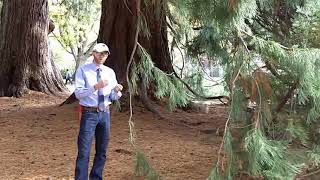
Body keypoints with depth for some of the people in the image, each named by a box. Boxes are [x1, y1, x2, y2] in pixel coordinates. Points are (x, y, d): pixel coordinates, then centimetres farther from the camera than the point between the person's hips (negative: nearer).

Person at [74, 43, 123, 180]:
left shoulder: (110, 72, 7)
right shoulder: (83, 70, -6)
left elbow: (113, 97, 10)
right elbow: (78, 93, -14)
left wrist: (117, 91, -13)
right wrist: (95, 86, -27)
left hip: (105, 113, 5)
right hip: (89, 114, -5)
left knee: (102, 150, 14)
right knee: (84, 152, -6)